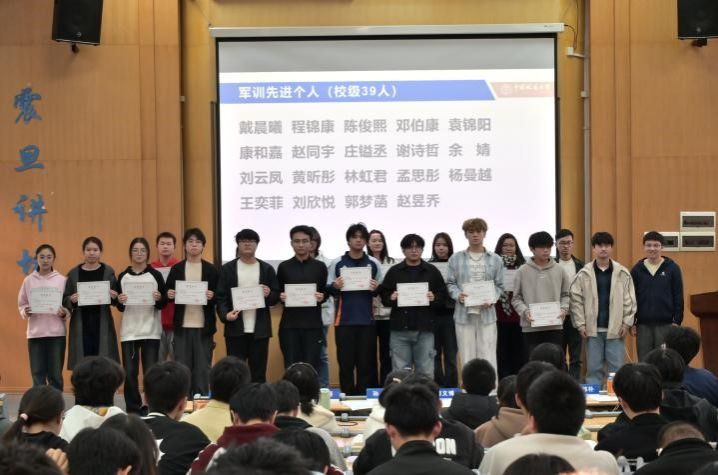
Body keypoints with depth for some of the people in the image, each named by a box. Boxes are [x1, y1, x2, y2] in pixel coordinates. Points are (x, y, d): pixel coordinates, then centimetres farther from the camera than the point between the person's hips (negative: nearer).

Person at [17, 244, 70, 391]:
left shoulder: (62, 280, 1)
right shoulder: (28, 280, 5)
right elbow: (22, 304, 10)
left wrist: (64, 313, -16)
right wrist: (25, 312, -10)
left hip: (56, 333, -1)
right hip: (35, 333, 1)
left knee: (55, 375, 3)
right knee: (37, 374, 4)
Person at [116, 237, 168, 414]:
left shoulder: (155, 275, 2)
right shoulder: (123, 277, 8)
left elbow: (163, 304, 3)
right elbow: (120, 307, 10)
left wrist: (159, 298, -18)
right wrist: (120, 301, -11)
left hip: (151, 331, -2)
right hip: (129, 331, 2)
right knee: (129, 372, 0)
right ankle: (133, 410, 10)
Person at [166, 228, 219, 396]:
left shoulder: (211, 270, 4)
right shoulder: (176, 269, 8)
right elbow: (167, 293, 9)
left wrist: (212, 297, -17)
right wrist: (169, 295, -12)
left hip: (204, 326, -1)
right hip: (182, 326, 1)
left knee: (203, 368, 1)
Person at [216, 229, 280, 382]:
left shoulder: (267, 269, 9)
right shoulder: (227, 269, 6)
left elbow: (276, 296, 10)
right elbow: (221, 296, 1)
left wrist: (269, 295, -13)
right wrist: (225, 314, -17)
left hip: (260, 330, 1)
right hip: (236, 329, -1)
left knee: (259, 373, 5)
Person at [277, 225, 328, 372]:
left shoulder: (320, 266, 7)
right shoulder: (284, 267, 7)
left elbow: (326, 292, 11)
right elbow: (277, 293, 12)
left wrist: (322, 297, -10)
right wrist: (281, 297, -9)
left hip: (313, 324, 0)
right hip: (289, 324, 0)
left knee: (312, 367, -1)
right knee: (291, 367, 1)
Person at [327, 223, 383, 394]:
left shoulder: (373, 264, 8)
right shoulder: (337, 263, 5)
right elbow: (327, 289, 5)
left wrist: (376, 288, -11)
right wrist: (335, 286, -16)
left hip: (367, 320, 1)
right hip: (344, 320, -1)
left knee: (366, 362, 3)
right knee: (345, 362, 3)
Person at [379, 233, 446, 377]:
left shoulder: (432, 271, 10)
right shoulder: (394, 272, 10)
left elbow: (443, 296, 8)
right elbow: (383, 295, 9)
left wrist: (434, 298, -12)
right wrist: (391, 298, -12)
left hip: (425, 329, 0)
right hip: (400, 329, 0)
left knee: (425, 371, 1)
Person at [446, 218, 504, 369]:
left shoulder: (495, 260, 9)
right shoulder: (456, 259, 8)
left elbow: (499, 286, 8)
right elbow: (450, 283, 6)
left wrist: (492, 299, -11)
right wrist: (458, 295, -14)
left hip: (487, 313, 0)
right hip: (464, 313, 0)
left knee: (488, 358, -4)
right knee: (467, 359, 3)